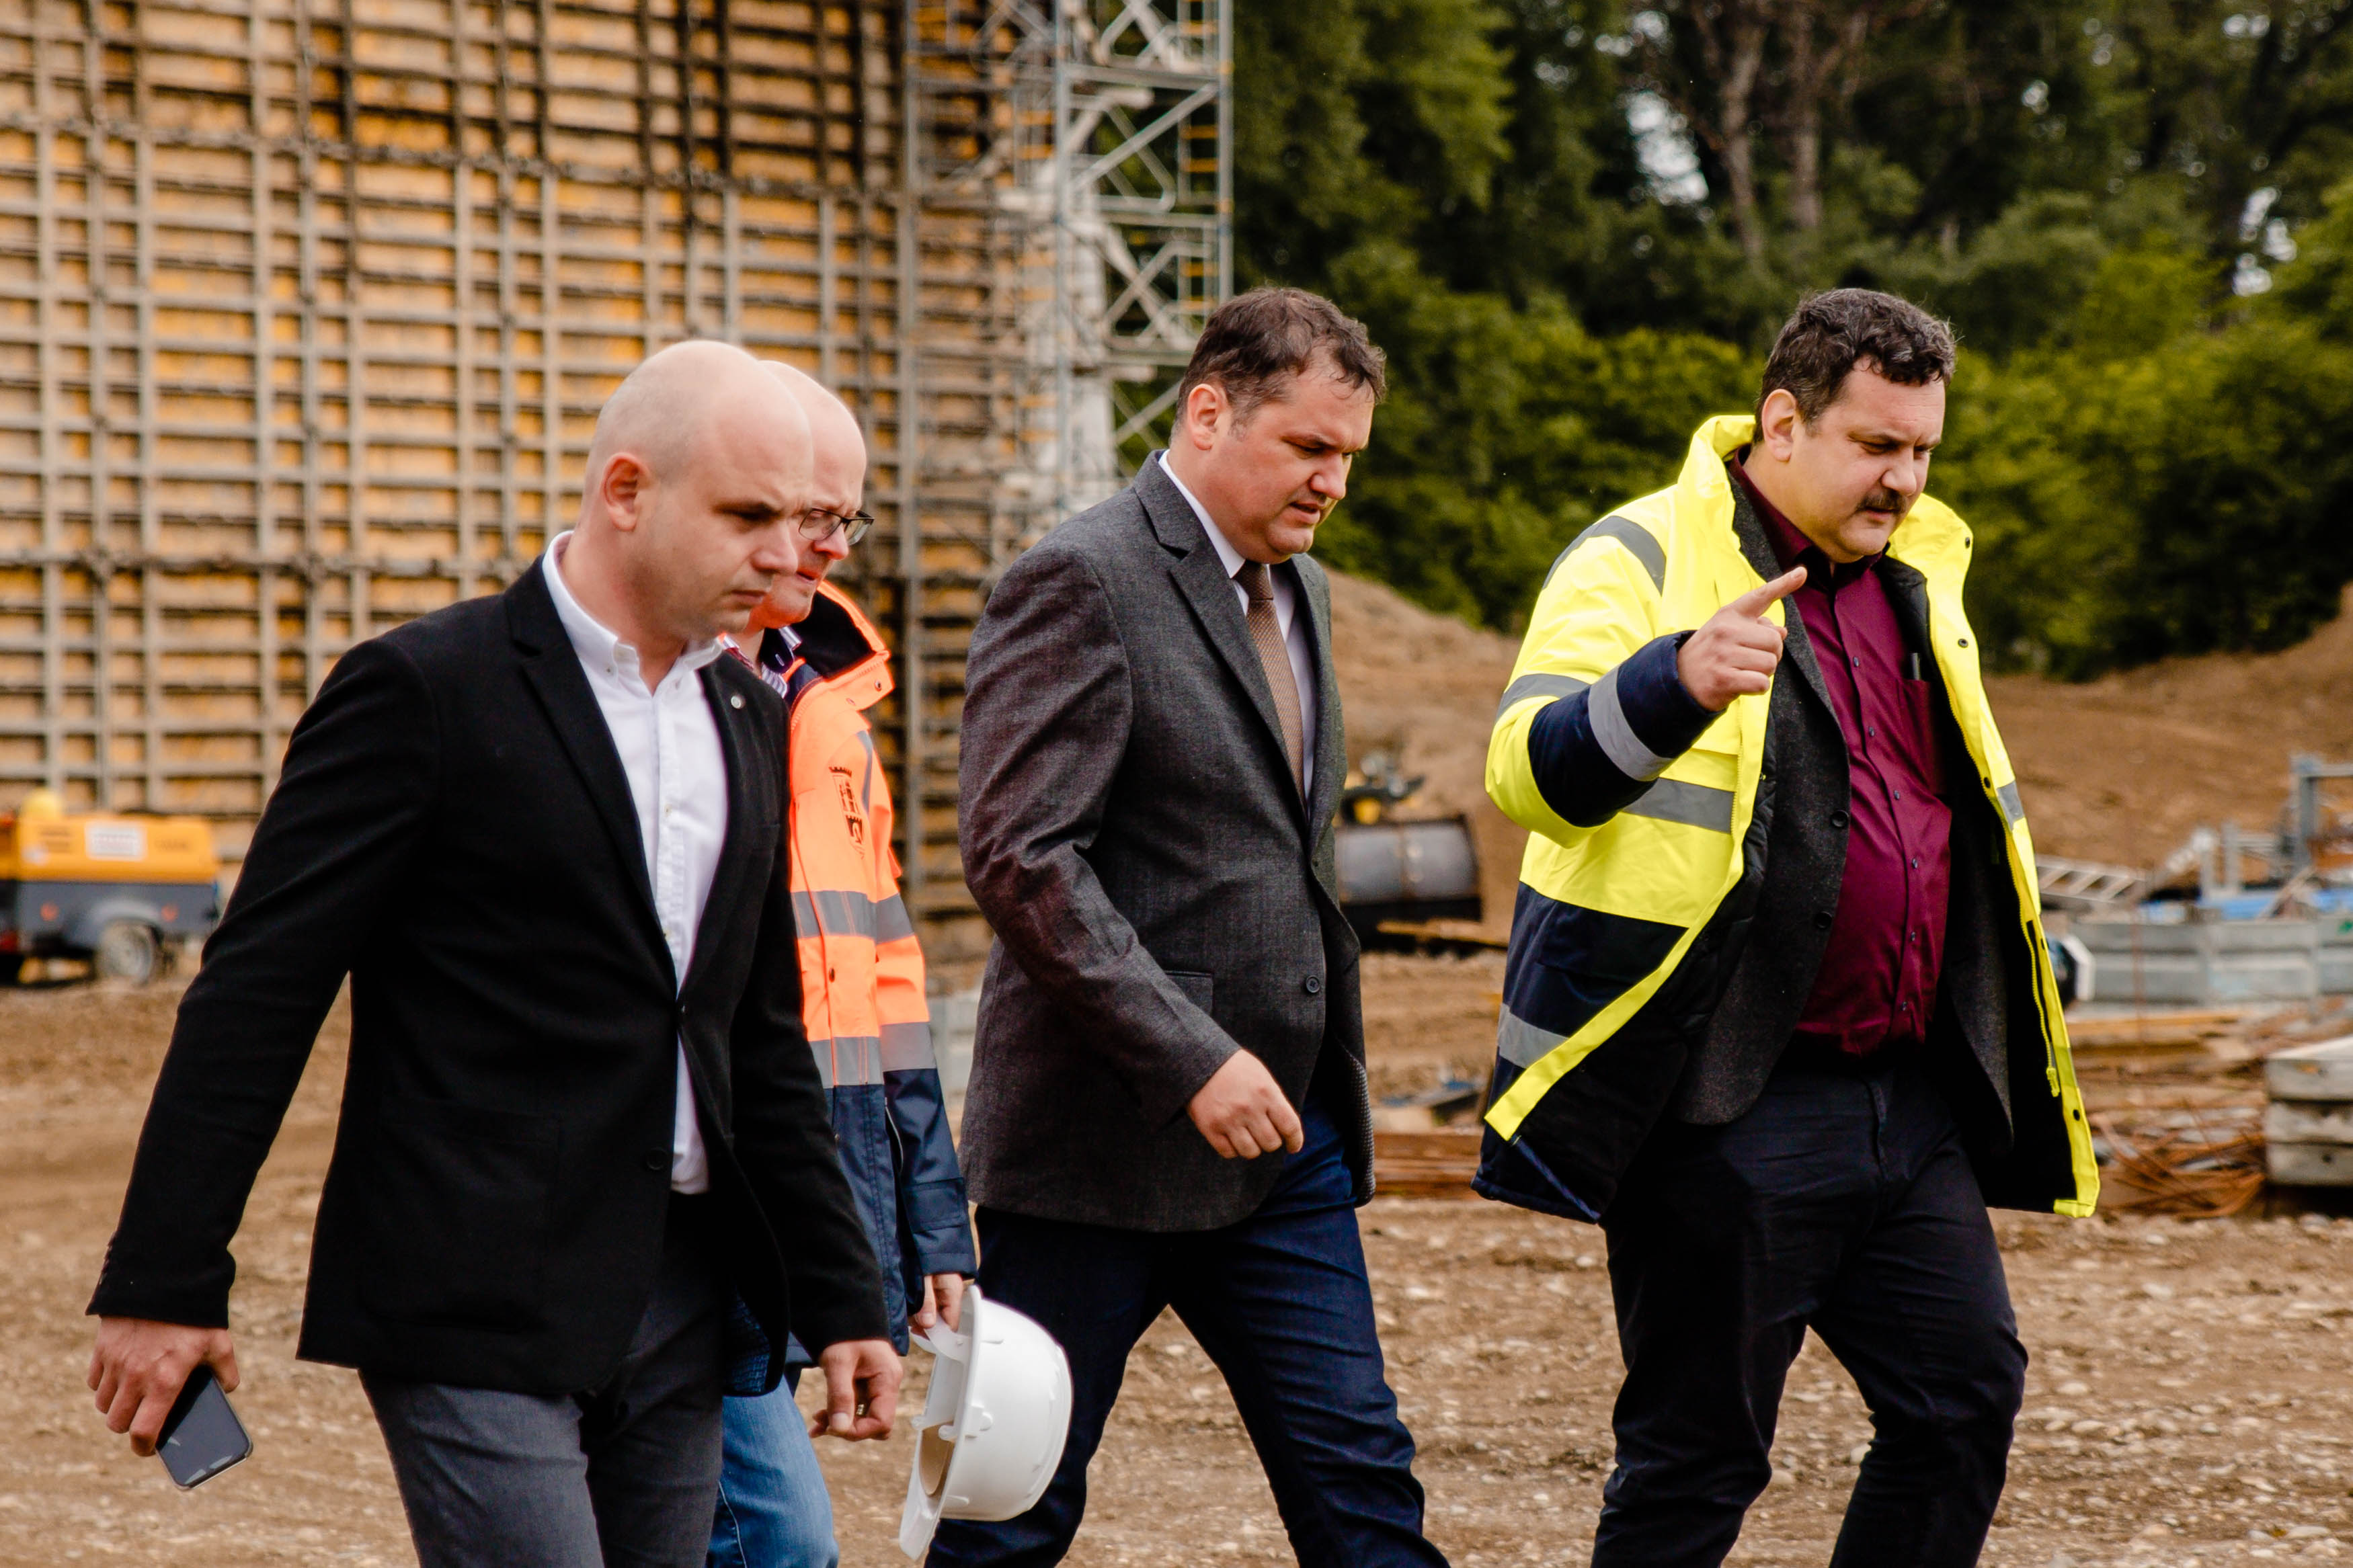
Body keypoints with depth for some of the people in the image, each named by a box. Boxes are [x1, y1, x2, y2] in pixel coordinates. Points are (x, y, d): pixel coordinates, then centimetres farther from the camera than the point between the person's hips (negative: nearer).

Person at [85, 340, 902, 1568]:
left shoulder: (747, 718, 14)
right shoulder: (428, 692, -8)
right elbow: (256, 996, -9)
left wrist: (841, 1301, 17)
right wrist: (165, 1284, -12)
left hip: (679, 1297, 7)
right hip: (475, 1310, -7)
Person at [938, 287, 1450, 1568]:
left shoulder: (1298, 590, 15)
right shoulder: (1081, 582, -12)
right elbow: (1019, 856, -21)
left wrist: (1323, 1077, 13)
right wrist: (1193, 1058, -24)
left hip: (1282, 1133, 8)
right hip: (1106, 1135, -8)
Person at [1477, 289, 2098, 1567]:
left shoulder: (1913, 577, 15)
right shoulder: (1642, 561, -8)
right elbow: (1530, 774, -23)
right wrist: (1677, 682, -40)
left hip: (1907, 1098, 8)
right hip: (1726, 1108, -8)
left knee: (1966, 1389, 9)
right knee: (1699, 1449, -2)